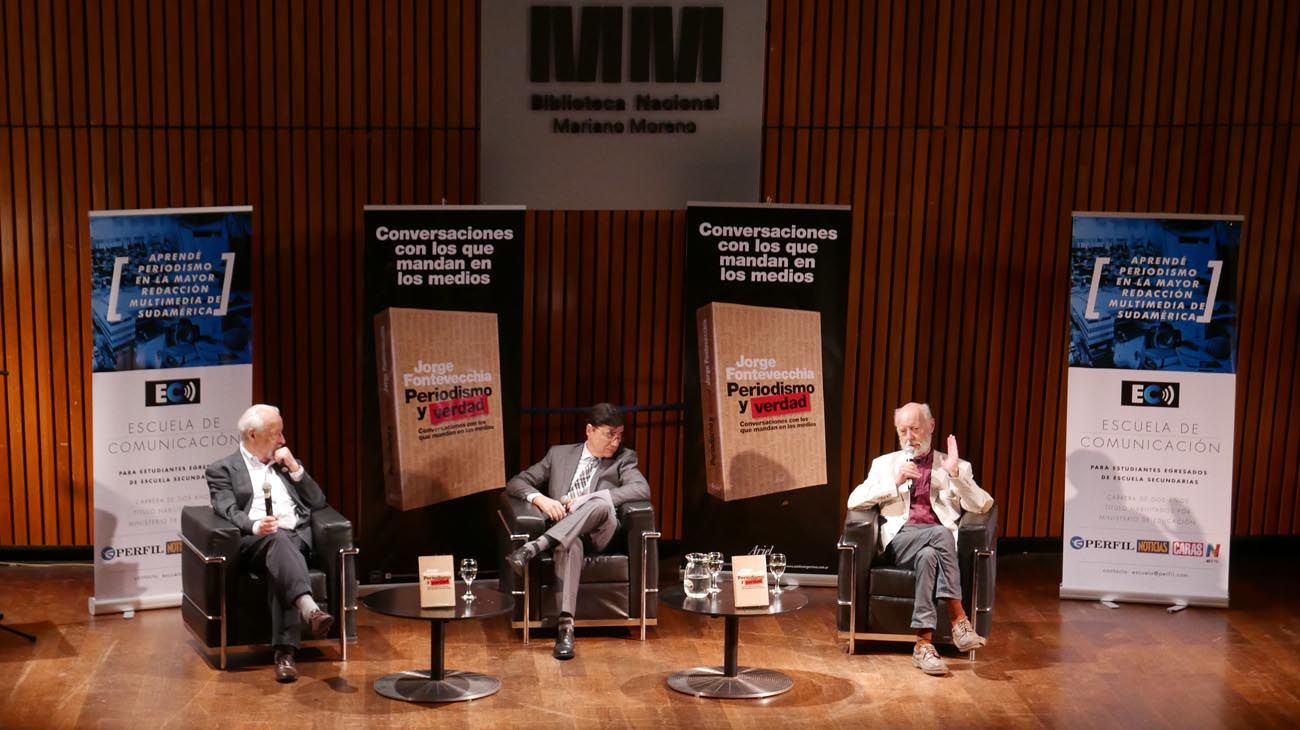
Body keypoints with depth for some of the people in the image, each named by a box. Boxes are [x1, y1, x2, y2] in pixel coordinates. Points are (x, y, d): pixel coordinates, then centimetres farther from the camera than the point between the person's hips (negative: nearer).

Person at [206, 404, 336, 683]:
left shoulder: (286, 465, 29)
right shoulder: (223, 470, 15)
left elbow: (318, 503, 20)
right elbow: (229, 512, -2)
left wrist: (295, 469, 9)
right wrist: (255, 526, -24)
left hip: (296, 538, 3)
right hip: (253, 542, -2)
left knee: (279, 569, -34)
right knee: (277, 540, -39)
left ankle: (285, 652, -45)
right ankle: (310, 609, -60)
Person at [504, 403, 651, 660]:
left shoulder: (623, 459, 15)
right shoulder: (559, 454, 20)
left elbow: (642, 489, -6)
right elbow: (516, 483, 16)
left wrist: (589, 499, -15)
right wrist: (539, 498, -9)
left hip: (597, 533, 0)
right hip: (562, 532, 0)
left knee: (603, 502, -36)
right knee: (570, 544, -39)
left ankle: (533, 548, -43)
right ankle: (565, 627, -48)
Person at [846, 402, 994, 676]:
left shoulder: (957, 466, 20)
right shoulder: (885, 464, 21)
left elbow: (983, 506, 6)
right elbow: (854, 501, 7)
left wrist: (955, 474, -7)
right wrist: (895, 482, -4)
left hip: (941, 537, 1)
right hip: (901, 538, -1)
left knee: (928, 556, -38)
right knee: (941, 534, -35)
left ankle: (924, 644, -41)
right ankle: (959, 621, -38)